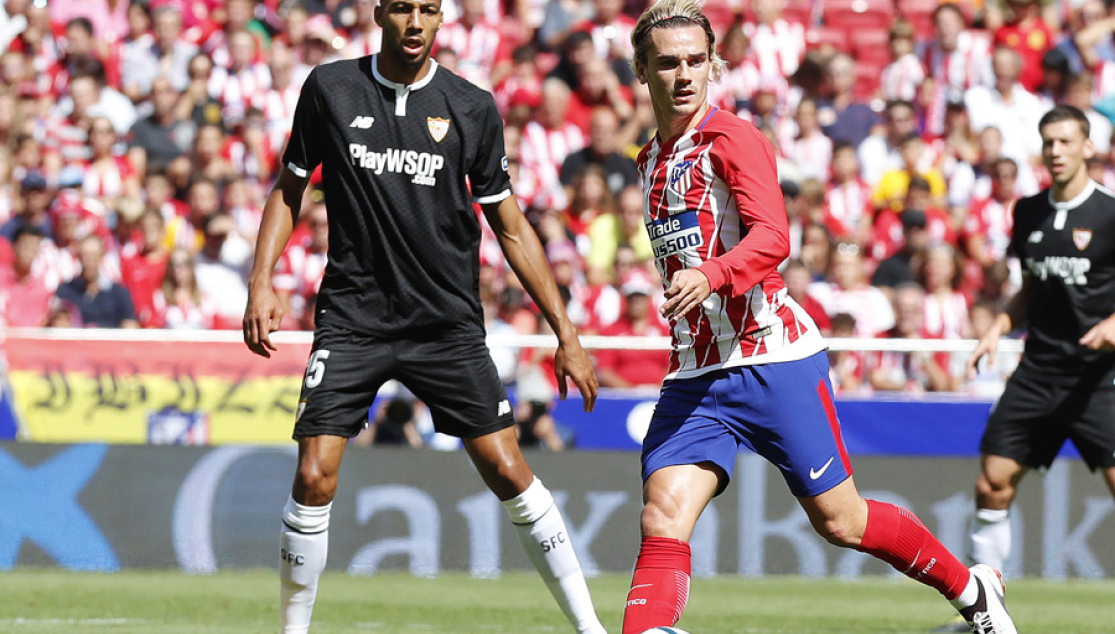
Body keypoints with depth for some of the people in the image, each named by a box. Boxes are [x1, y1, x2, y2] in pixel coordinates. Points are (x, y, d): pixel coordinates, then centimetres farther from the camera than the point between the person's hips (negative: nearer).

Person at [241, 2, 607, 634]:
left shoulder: (472, 108, 0)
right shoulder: (331, 88, 0)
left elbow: (510, 225, 7)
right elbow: (289, 188, 12)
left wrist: (566, 333, 4)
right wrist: (262, 282, -2)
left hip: (448, 322, 0)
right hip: (351, 316, 0)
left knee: (508, 471, -6)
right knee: (315, 479, -11)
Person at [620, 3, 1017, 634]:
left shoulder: (733, 139, -8)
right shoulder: (654, 160, 16)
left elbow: (773, 237, -25)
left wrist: (711, 275, -42)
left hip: (773, 361, -6)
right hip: (694, 375, 6)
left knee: (841, 522, 3)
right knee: (662, 521, -16)